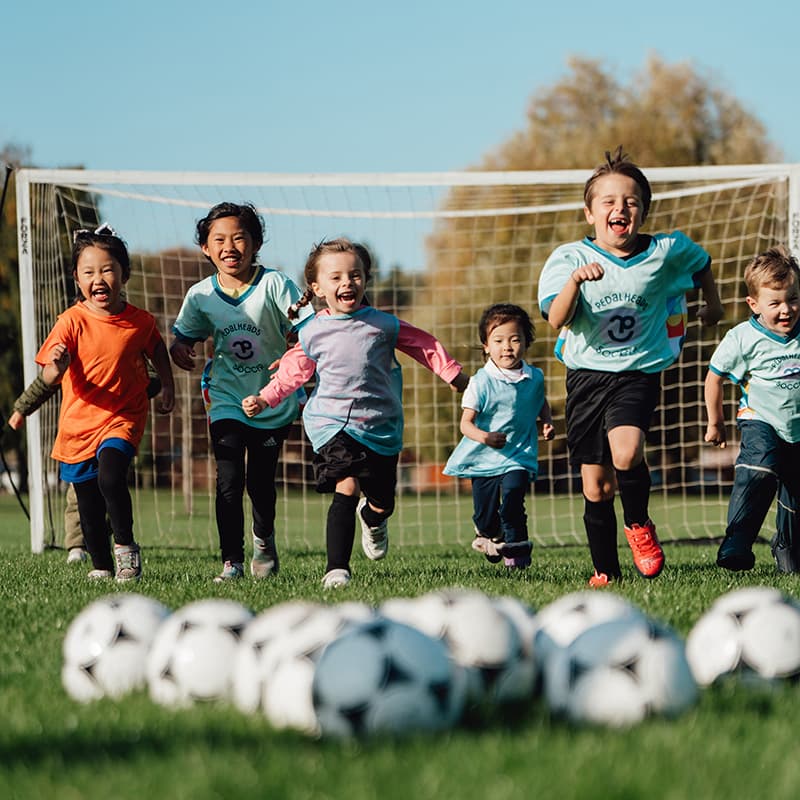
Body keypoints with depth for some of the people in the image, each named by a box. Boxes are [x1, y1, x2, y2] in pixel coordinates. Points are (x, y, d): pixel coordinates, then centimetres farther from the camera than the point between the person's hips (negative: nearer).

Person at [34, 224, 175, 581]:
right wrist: (57, 366, -38)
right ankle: (101, 566, 28)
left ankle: (126, 545, -7)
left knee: (110, 477, -27)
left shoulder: (140, 321, -5)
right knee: (89, 506, 9)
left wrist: (168, 385, 15)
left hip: (123, 418, -1)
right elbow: (49, 378, -16)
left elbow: (156, 347, 19)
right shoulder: (72, 321, -12)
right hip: (78, 422, 1)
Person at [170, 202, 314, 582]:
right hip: (226, 399, 1)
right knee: (229, 481, -14)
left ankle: (264, 539, 42)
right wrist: (179, 348, -13)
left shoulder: (273, 284, -14)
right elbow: (184, 334, 9)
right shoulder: (200, 295, -5)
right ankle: (231, 561, -5)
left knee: (261, 482, 11)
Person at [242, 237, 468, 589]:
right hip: (332, 424, -2)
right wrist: (264, 398, 0)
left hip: (380, 427, 2)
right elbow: (292, 372, 10)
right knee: (346, 487, -24)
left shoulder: (383, 324, 1)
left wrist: (454, 375, 12)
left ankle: (372, 519, 50)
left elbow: (424, 345, 11)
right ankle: (336, 569, -22)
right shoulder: (313, 333, 0)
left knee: (382, 503, 9)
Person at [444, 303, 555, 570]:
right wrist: (483, 436, -34)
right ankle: (487, 535, 41)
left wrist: (547, 423, 6)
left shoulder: (534, 377, 1)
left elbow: (541, 402, 25)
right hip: (484, 458, -1)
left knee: (512, 492, -26)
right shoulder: (481, 381, -12)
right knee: (485, 515, 5)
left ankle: (516, 544, -7)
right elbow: (466, 422, -15)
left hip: (519, 457, 1)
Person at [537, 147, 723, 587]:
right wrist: (575, 280, -38)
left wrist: (712, 303, 28)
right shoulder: (570, 258, -9)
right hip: (586, 374, 1)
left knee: (626, 453, -27)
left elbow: (701, 262, 19)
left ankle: (639, 525, 2)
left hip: (639, 372, -1)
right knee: (596, 485, 4)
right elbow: (557, 319, -22)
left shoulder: (666, 252, -5)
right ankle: (605, 570, 21)